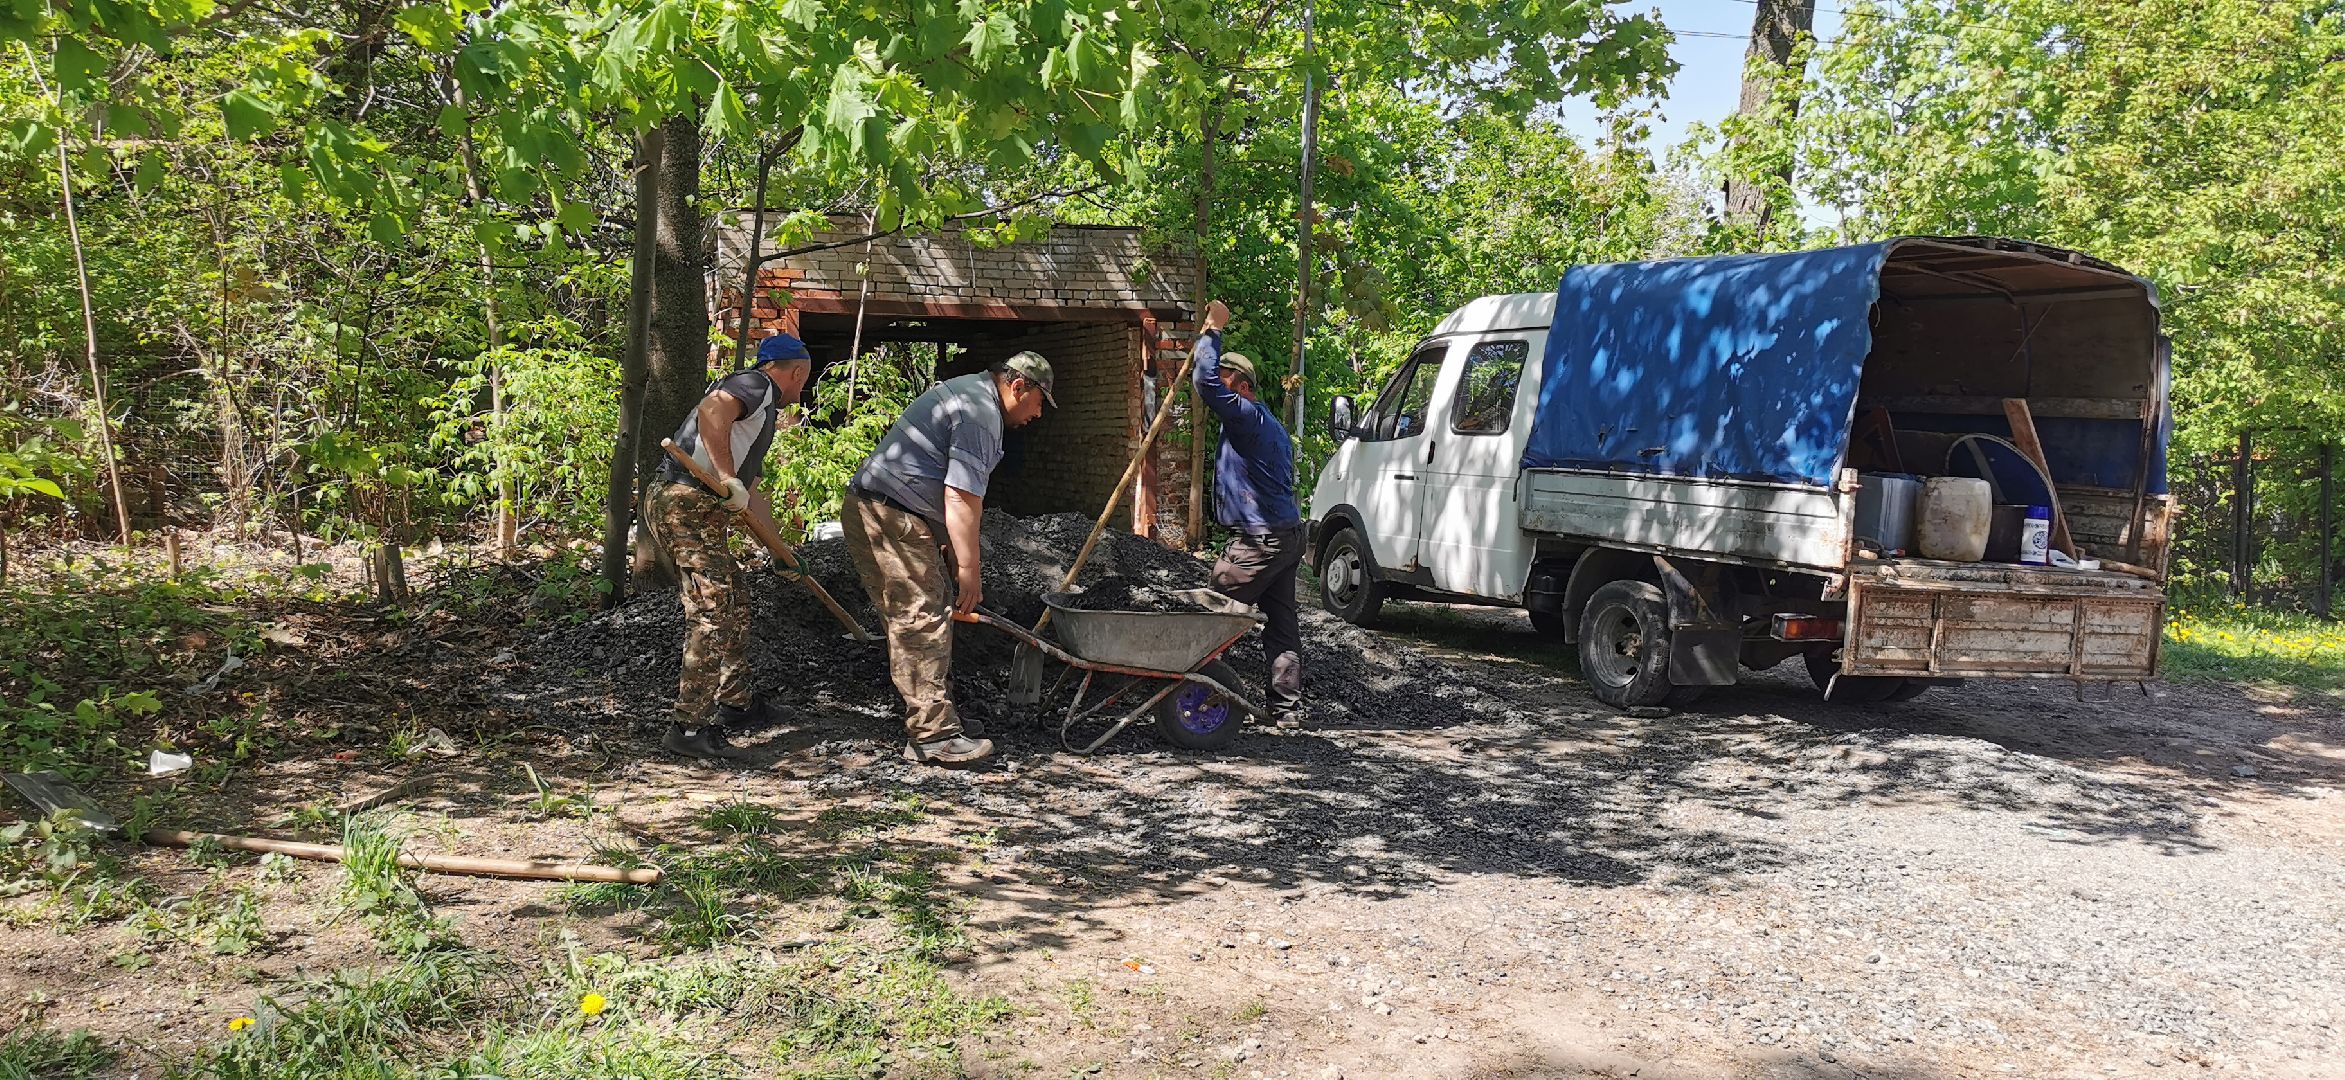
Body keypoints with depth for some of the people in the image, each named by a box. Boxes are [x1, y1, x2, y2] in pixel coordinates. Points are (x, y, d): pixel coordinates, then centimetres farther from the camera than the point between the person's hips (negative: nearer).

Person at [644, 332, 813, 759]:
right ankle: (689, 726, -14)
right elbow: (711, 411, -27)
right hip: (687, 504, -11)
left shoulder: (761, 405, 27)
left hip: (697, 509, 11)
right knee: (713, 614, -13)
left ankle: (736, 702, 32)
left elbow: (750, 491, 33)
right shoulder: (755, 385, -4)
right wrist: (729, 479, -28)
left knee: (734, 609, 20)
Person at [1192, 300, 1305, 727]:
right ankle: (1288, 708, 8)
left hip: (1259, 540, -10)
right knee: (1282, 623, 7)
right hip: (1288, 535, 10)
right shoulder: (1273, 426, 23)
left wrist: (1212, 330, -10)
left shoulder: (1248, 416, -10)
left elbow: (1206, 382, -21)